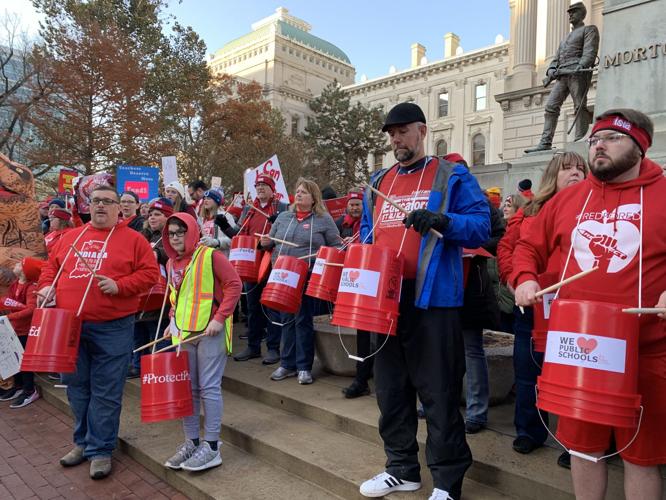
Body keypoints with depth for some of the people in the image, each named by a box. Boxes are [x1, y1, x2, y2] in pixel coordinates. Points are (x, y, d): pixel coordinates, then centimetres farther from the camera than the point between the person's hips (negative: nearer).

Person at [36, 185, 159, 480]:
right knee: (76, 386, 16)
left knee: (106, 392, 2)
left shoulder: (132, 239, -1)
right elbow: (51, 266, 22)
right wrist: (48, 286, 3)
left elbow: (149, 273, -6)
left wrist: (119, 285, -18)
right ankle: (83, 442, 34)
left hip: (112, 328, -5)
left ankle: (100, 450, 17)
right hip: (69, 325, 5)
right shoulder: (70, 237, 14)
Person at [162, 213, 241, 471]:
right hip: (182, 332, 7)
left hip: (210, 331, -7)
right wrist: (173, 319, 10)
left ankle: (211, 447, 9)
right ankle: (191, 441, 25)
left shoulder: (210, 256, -10)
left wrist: (220, 318, -19)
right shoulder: (172, 263, 11)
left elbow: (234, 285, -13)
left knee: (209, 387, -2)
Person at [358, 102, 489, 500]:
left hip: (432, 300, -6)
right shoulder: (378, 183, 18)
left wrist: (442, 221, -24)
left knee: (439, 394, 2)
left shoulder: (451, 177, 1)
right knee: (391, 390, 14)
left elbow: (481, 226, -7)